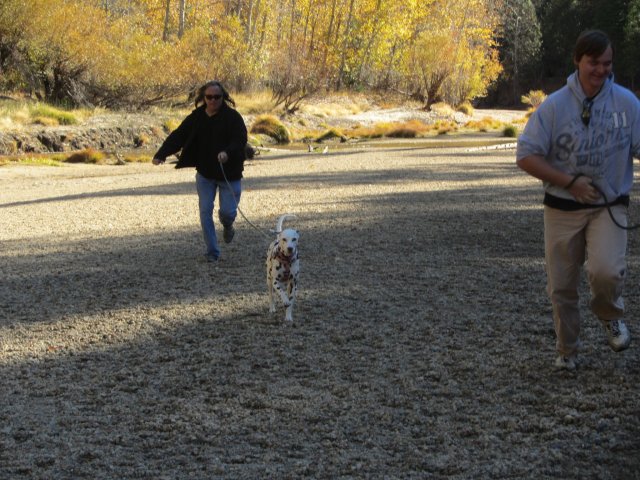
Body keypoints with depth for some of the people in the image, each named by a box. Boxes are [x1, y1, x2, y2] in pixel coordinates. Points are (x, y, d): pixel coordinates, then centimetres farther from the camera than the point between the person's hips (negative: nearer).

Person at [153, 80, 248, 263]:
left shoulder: (233, 117, -11)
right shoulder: (196, 118, -1)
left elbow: (240, 140, -20)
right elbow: (178, 136, -4)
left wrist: (228, 152, -41)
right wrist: (161, 154, -18)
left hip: (229, 174, -3)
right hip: (205, 174, 3)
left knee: (227, 211, -5)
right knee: (205, 212, -2)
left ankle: (228, 226, 34)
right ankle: (212, 252, 8)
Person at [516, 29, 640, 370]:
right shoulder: (554, 105, -8)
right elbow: (526, 156, -9)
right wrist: (571, 182, -17)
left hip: (609, 206, -1)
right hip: (563, 209, 1)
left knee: (606, 270, -25)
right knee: (561, 286, 8)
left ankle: (611, 317, 8)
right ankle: (567, 351, 31)